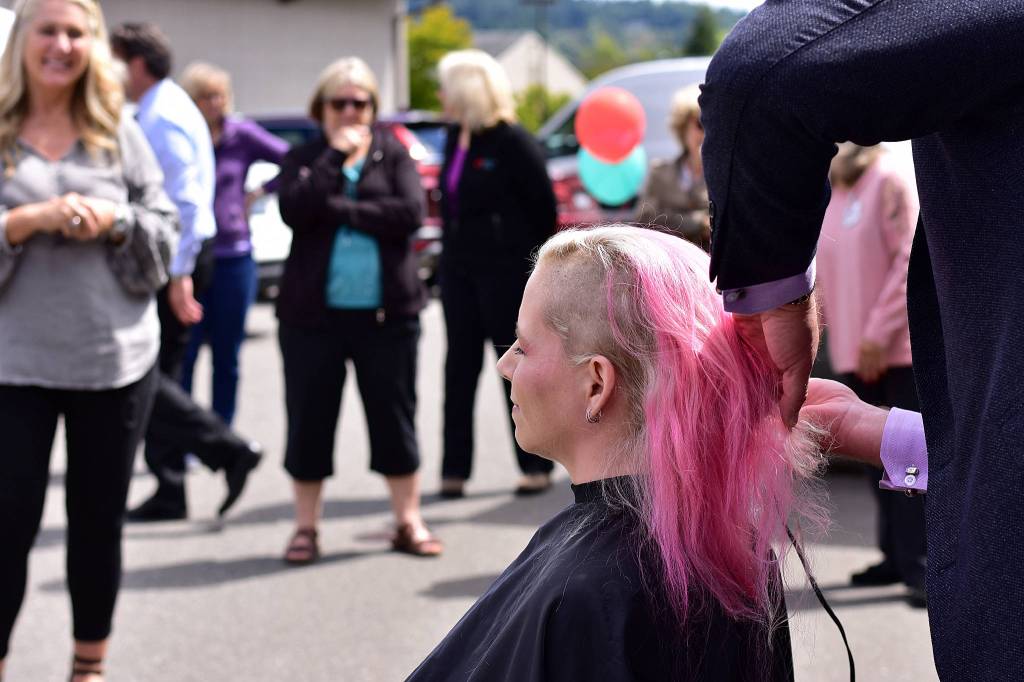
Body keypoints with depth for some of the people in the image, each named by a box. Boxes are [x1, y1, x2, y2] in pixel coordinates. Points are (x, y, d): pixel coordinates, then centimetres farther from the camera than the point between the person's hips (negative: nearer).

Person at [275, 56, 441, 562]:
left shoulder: (393, 155, 6)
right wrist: (336, 155, -11)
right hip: (313, 312, 0)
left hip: (385, 311, 0)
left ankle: (408, 522, 15)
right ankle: (306, 528, 14)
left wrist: (340, 210, -12)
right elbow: (294, 210, -14)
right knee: (309, 420, 4)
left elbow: (410, 213, -12)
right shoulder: (303, 159, 7)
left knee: (394, 416, 5)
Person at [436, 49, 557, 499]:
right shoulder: (456, 139, 9)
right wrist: (451, 251, 10)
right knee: (460, 365, 7)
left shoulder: (511, 141, -13)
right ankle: (454, 470, 11)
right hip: (459, 267, 7)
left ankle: (536, 466, 10)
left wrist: (535, 263, -6)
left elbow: (543, 204, -10)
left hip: (505, 270, -7)